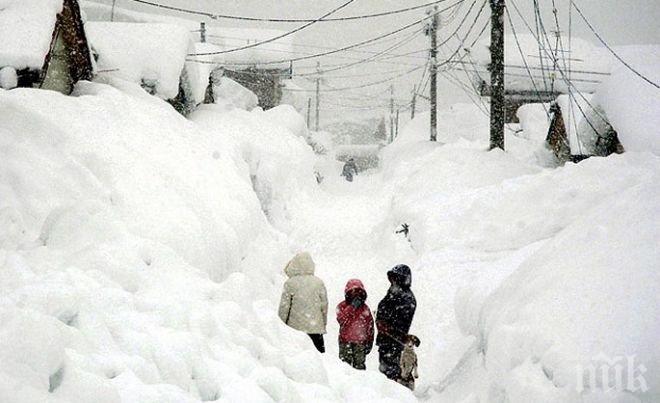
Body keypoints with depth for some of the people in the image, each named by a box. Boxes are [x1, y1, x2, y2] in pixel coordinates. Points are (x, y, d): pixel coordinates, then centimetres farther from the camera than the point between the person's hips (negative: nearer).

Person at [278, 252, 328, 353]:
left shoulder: (290, 283, -7)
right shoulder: (319, 282, 0)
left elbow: (284, 306, -5)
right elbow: (324, 305, 5)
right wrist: (324, 323, 19)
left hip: (296, 327, -2)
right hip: (316, 328, 2)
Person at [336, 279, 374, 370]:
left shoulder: (365, 308, 10)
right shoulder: (342, 306, 3)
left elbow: (370, 326, 11)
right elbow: (342, 320, -15)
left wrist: (369, 342, 6)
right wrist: (352, 307, -16)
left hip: (360, 342, 1)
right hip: (346, 342, -1)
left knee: (359, 365, 1)